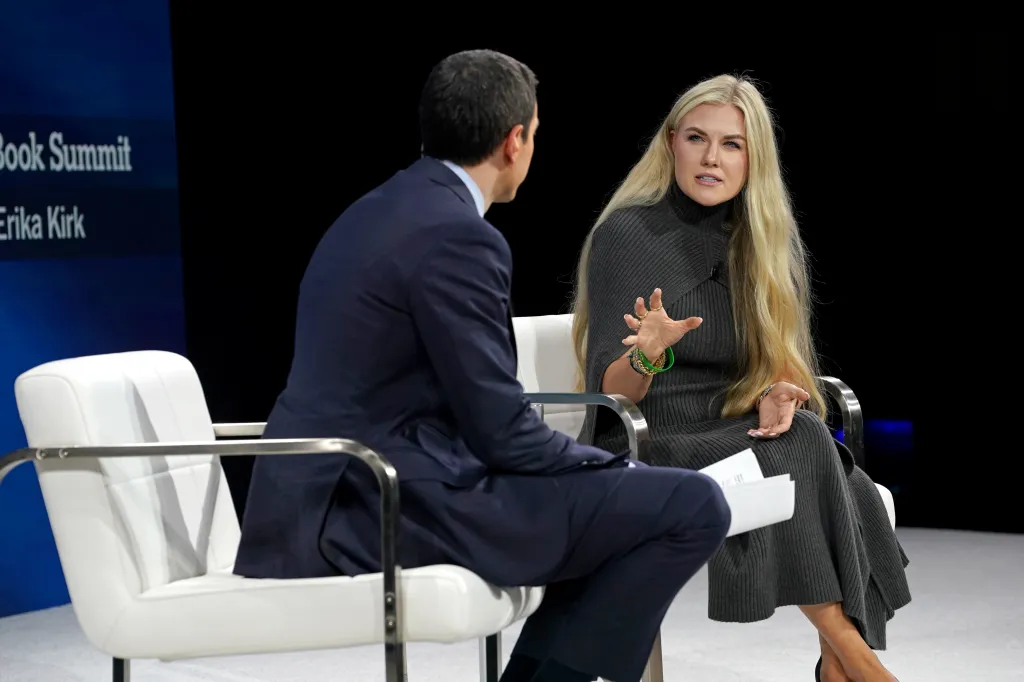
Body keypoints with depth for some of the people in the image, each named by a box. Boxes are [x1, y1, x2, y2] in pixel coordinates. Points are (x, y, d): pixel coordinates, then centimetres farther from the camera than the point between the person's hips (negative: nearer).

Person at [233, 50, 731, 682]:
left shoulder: (380, 212, 15)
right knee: (693, 505, -9)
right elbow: (502, 431, -15)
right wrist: (618, 466, 2)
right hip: (395, 504, -10)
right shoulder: (457, 236, -15)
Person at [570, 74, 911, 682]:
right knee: (803, 451, -31)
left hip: (739, 437, 4)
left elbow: (792, 362, 13)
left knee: (850, 487, -28)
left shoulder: (771, 242, 9)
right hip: (644, 453, -4)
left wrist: (777, 397, -11)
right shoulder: (625, 235, -7)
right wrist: (648, 357, -32)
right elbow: (610, 392, -9)